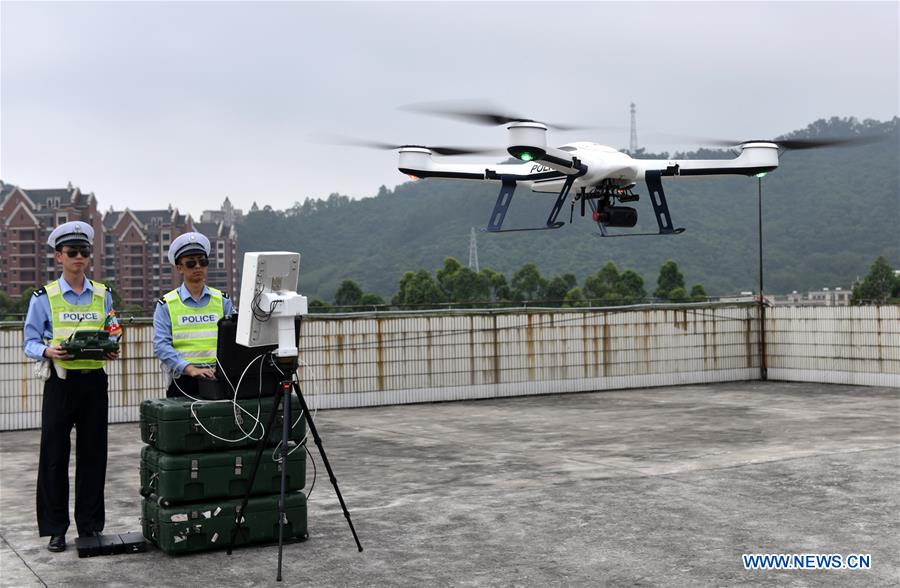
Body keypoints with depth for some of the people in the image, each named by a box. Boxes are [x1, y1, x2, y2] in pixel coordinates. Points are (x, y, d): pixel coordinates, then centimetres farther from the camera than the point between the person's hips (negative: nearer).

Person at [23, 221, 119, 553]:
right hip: (61, 383, -2)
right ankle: (56, 528, 11)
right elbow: (30, 343, 2)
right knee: (55, 455, 1)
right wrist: (48, 352, -19)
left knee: (93, 454, 6)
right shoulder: (44, 298, 1)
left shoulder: (103, 295, 9)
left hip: (94, 382, 2)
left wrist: (112, 351, -7)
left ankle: (90, 525, 17)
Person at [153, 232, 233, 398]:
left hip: (218, 379, 1)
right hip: (183, 380, -1)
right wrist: (191, 369, -17)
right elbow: (161, 345, -4)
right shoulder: (167, 305, 7)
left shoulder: (222, 301, 14)